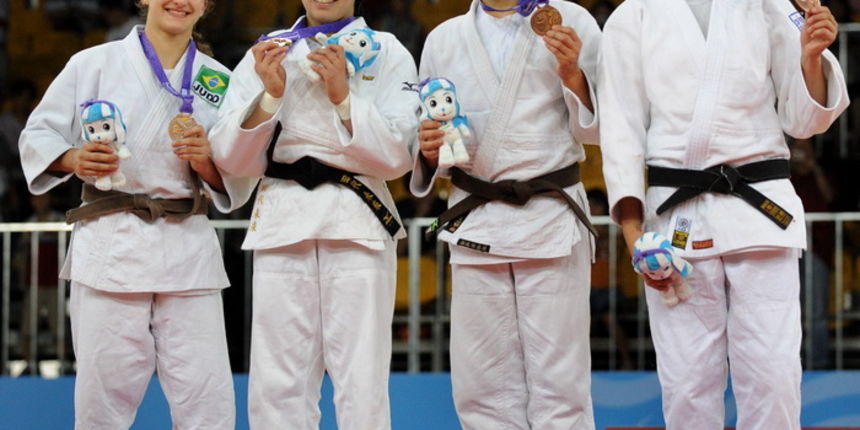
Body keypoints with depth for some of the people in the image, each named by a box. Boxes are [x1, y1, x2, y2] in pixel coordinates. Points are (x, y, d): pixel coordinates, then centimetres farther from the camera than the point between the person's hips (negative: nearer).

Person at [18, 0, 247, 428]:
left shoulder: (219, 80, 8)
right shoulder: (94, 64, 2)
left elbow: (233, 183, 9)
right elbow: (38, 136, 5)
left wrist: (206, 161, -12)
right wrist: (74, 159, -14)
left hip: (187, 246, 2)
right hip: (109, 243, -2)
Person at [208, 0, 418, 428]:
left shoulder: (387, 52, 7)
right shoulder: (267, 53, 12)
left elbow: (395, 158, -2)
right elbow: (232, 158, 5)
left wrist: (343, 96, -13)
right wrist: (270, 94, -10)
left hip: (358, 220, -2)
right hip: (282, 219, 2)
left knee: (362, 389, -7)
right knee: (276, 389, -1)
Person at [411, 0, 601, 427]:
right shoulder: (443, 39, 13)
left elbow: (596, 127, 4)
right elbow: (427, 130, 19)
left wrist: (572, 75, -13)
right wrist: (429, 151, -3)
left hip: (552, 219, -3)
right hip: (473, 221, 3)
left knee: (558, 383, -5)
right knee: (482, 385, 3)